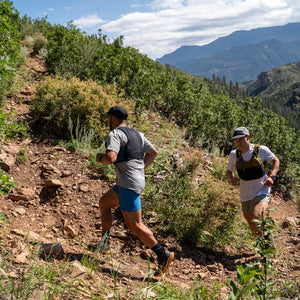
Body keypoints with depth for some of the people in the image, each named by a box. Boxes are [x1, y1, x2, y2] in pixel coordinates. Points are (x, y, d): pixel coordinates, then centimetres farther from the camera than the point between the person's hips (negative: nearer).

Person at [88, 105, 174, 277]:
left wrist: (100, 158, -2)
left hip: (129, 184, -10)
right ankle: (104, 244, 21)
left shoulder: (115, 134, -10)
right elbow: (153, 152, 22)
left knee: (135, 225, -5)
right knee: (104, 203, 22)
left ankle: (163, 254, -4)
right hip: (138, 180, 10)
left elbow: (111, 158, -24)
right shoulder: (137, 133, 17)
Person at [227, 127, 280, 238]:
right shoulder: (234, 155, -3)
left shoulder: (261, 150, -11)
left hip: (262, 191, -4)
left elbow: (276, 161, 5)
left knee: (256, 216, -28)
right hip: (245, 195, 4)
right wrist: (232, 178, -10)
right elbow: (229, 171, 13)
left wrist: (272, 177, -10)